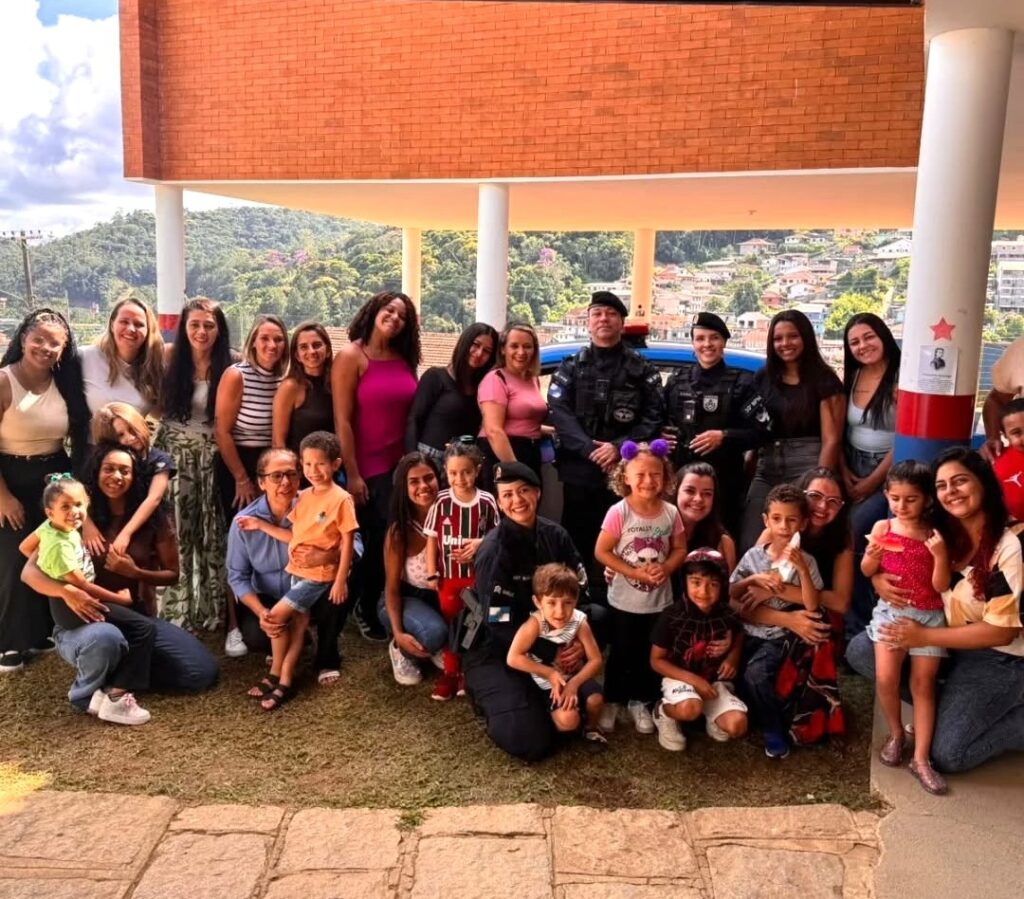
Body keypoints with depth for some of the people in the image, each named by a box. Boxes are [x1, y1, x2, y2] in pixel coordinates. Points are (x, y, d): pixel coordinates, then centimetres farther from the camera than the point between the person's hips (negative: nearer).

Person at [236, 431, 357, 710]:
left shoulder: (341, 499, -15)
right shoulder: (303, 497, 7)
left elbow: (348, 542, -13)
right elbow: (295, 536, 13)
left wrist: (341, 580, -15)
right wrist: (261, 525, 8)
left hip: (320, 574, -7)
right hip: (298, 570, 7)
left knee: (276, 616, -8)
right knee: (297, 624, 11)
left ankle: (275, 674, 11)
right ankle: (285, 682, 19)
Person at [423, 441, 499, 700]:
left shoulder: (486, 502, -8)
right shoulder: (441, 501, -8)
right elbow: (432, 538, -2)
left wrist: (480, 543, -19)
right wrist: (431, 573, -3)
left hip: (478, 574, 0)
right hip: (448, 575, 0)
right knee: (450, 624, 12)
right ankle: (450, 673, 26)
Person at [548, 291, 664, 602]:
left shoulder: (642, 370, 8)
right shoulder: (571, 366, 9)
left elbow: (653, 417, -1)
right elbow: (559, 411, -3)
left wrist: (620, 446, -15)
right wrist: (588, 448, -16)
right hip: (578, 468, 1)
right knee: (575, 541, 6)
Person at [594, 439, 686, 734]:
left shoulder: (670, 513, -7)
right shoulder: (619, 512, -18)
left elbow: (680, 549, 3)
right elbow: (601, 552, -15)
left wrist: (665, 568, -17)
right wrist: (634, 572, -22)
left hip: (660, 599, 3)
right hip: (625, 599, -3)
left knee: (650, 654, 16)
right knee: (621, 653, 12)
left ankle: (639, 702, 35)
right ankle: (611, 701, 31)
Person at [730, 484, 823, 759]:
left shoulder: (805, 561, -3)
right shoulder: (753, 555, 2)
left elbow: (812, 606, -13)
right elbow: (729, 593, 3)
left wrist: (802, 569, -21)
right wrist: (753, 579, -13)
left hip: (779, 637, -3)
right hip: (747, 632, 3)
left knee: (755, 673, -27)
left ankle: (774, 730, -4)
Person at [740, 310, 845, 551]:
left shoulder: (824, 380, -1)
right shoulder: (762, 378, 13)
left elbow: (831, 439, -6)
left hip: (806, 469, -4)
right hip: (765, 470, 4)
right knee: (749, 544, -3)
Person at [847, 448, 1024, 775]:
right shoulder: (942, 535, -2)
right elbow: (880, 565, 8)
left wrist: (924, 636, -22)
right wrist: (878, 579, -18)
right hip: (946, 641, 6)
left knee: (946, 755, -15)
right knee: (859, 651, -9)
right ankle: (946, 705, 0)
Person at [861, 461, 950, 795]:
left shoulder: (935, 536, -6)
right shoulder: (882, 528, -3)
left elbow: (942, 586, -8)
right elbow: (867, 573, 7)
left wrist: (940, 555, -23)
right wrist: (872, 555, -15)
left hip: (929, 616, -1)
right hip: (891, 611, 1)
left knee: (923, 685, 3)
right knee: (885, 679, -9)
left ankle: (921, 758, 9)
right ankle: (895, 732, 19)